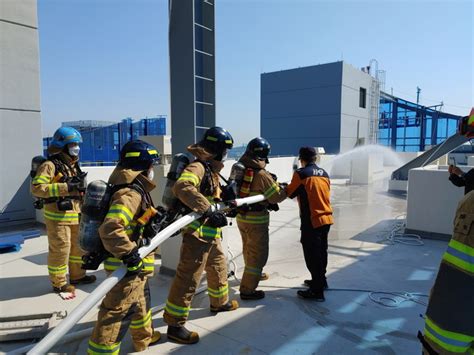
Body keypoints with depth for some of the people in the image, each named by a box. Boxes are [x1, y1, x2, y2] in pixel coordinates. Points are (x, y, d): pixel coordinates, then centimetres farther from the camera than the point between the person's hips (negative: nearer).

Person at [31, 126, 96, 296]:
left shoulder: (74, 165, 15)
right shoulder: (50, 165, -12)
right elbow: (36, 188, -22)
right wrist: (65, 187, -26)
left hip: (76, 215, 9)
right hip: (58, 216, -8)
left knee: (79, 246, 18)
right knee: (60, 249, 1)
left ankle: (77, 275, 34)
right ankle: (59, 283, 16)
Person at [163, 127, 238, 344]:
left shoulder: (211, 169, 14)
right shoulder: (198, 167, -19)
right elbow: (182, 187, -39)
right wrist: (208, 211, -39)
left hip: (211, 234, 10)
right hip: (197, 234, -10)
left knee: (219, 267, 26)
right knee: (188, 279, -3)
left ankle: (219, 302, 49)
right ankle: (175, 325, 11)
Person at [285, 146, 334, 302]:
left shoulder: (300, 174, -11)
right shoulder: (324, 173, 9)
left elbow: (290, 193, 0)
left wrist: (285, 188, 21)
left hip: (311, 221, -7)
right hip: (326, 219, 7)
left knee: (312, 255, 1)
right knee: (321, 251, 21)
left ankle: (317, 291, 6)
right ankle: (320, 281, 37)